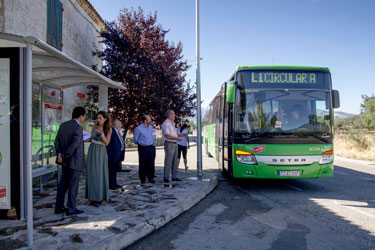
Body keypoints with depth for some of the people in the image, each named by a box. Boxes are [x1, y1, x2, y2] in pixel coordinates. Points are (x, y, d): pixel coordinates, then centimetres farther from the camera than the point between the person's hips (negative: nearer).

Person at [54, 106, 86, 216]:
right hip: (75, 161, -8)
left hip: (66, 161, 8)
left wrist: (59, 154, -5)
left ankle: (59, 207, 21)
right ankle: (71, 208, 7)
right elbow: (74, 145, -24)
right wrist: (64, 157, -13)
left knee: (63, 183, 15)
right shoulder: (78, 128, -17)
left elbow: (57, 142, 4)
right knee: (73, 184, 0)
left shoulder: (63, 125, 8)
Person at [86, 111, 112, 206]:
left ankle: (103, 197, 10)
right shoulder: (94, 127, 2)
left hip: (101, 152, -3)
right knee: (91, 174, 3)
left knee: (101, 174, -1)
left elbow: (106, 143, -13)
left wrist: (101, 134, -28)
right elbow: (91, 139, 12)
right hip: (92, 151, 3)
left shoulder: (109, 129, -6)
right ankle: (92, 197, 12)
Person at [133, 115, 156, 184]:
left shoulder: (150, 127, 10)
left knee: (151, 163, 4)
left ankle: (151, 178, 14)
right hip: (143, 148, -4)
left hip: (151, 148, 5)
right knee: (143, 164, 2)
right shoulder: (138, 128, -8)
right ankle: (142, 179, 12)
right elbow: (135, 139, 2)